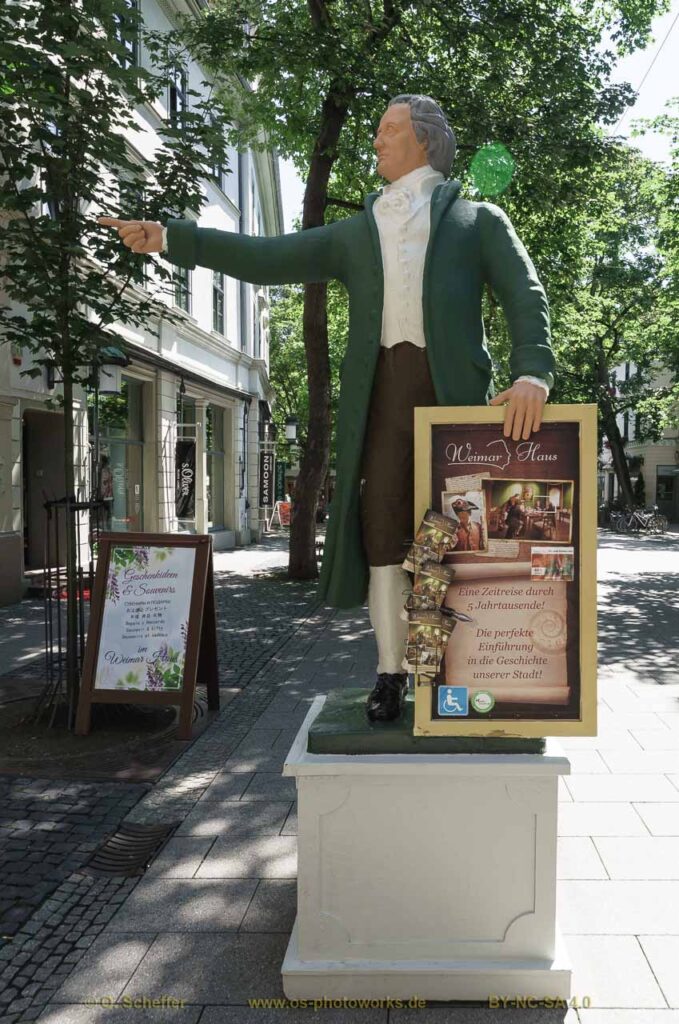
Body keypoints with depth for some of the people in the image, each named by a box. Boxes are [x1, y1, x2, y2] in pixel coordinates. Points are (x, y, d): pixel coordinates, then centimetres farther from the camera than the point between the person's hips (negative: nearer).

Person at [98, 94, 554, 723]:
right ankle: (390, 673, 3)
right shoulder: (355, 233, 24)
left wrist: (531, 372, -16)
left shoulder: (477, 218, 15)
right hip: (382, 389, 3)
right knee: (383, 531, -3)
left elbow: (525, 295, 3)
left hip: (455, 387, -2)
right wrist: (170, 239, 10)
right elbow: (267, 259, 18)